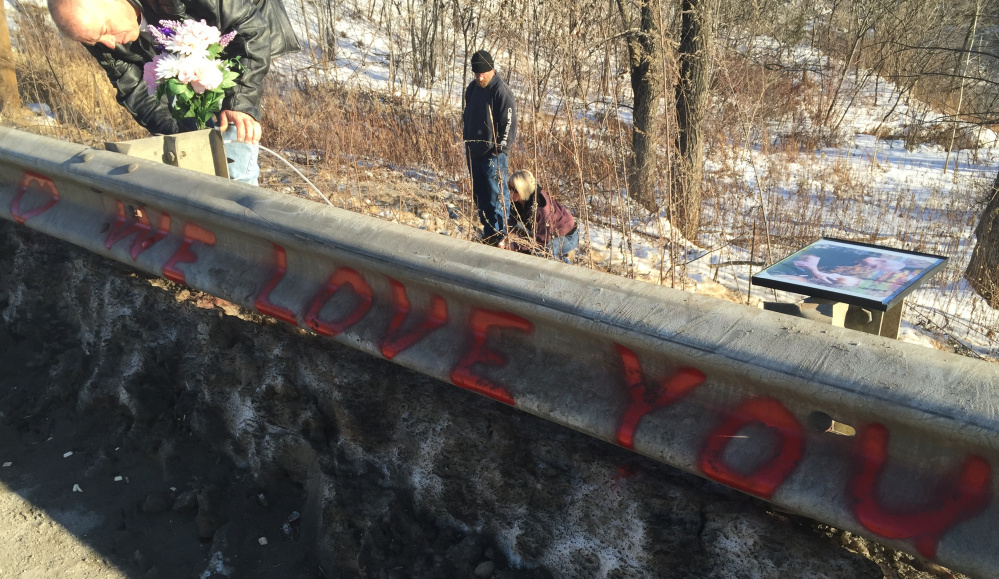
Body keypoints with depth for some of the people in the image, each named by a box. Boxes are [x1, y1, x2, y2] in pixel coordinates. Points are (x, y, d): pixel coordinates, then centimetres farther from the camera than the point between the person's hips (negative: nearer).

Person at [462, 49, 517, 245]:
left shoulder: (501, 91, -14)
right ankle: (488, 234, 24)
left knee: (496, 195, -4)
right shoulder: (472, 88, 10)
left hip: (492, 154, -8)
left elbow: (509, 123, -15)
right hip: (473, 152, 8)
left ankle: (501, 236, 6)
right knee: (479, 196, 13)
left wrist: (500, 148, -17)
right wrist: (467, 142, 15)